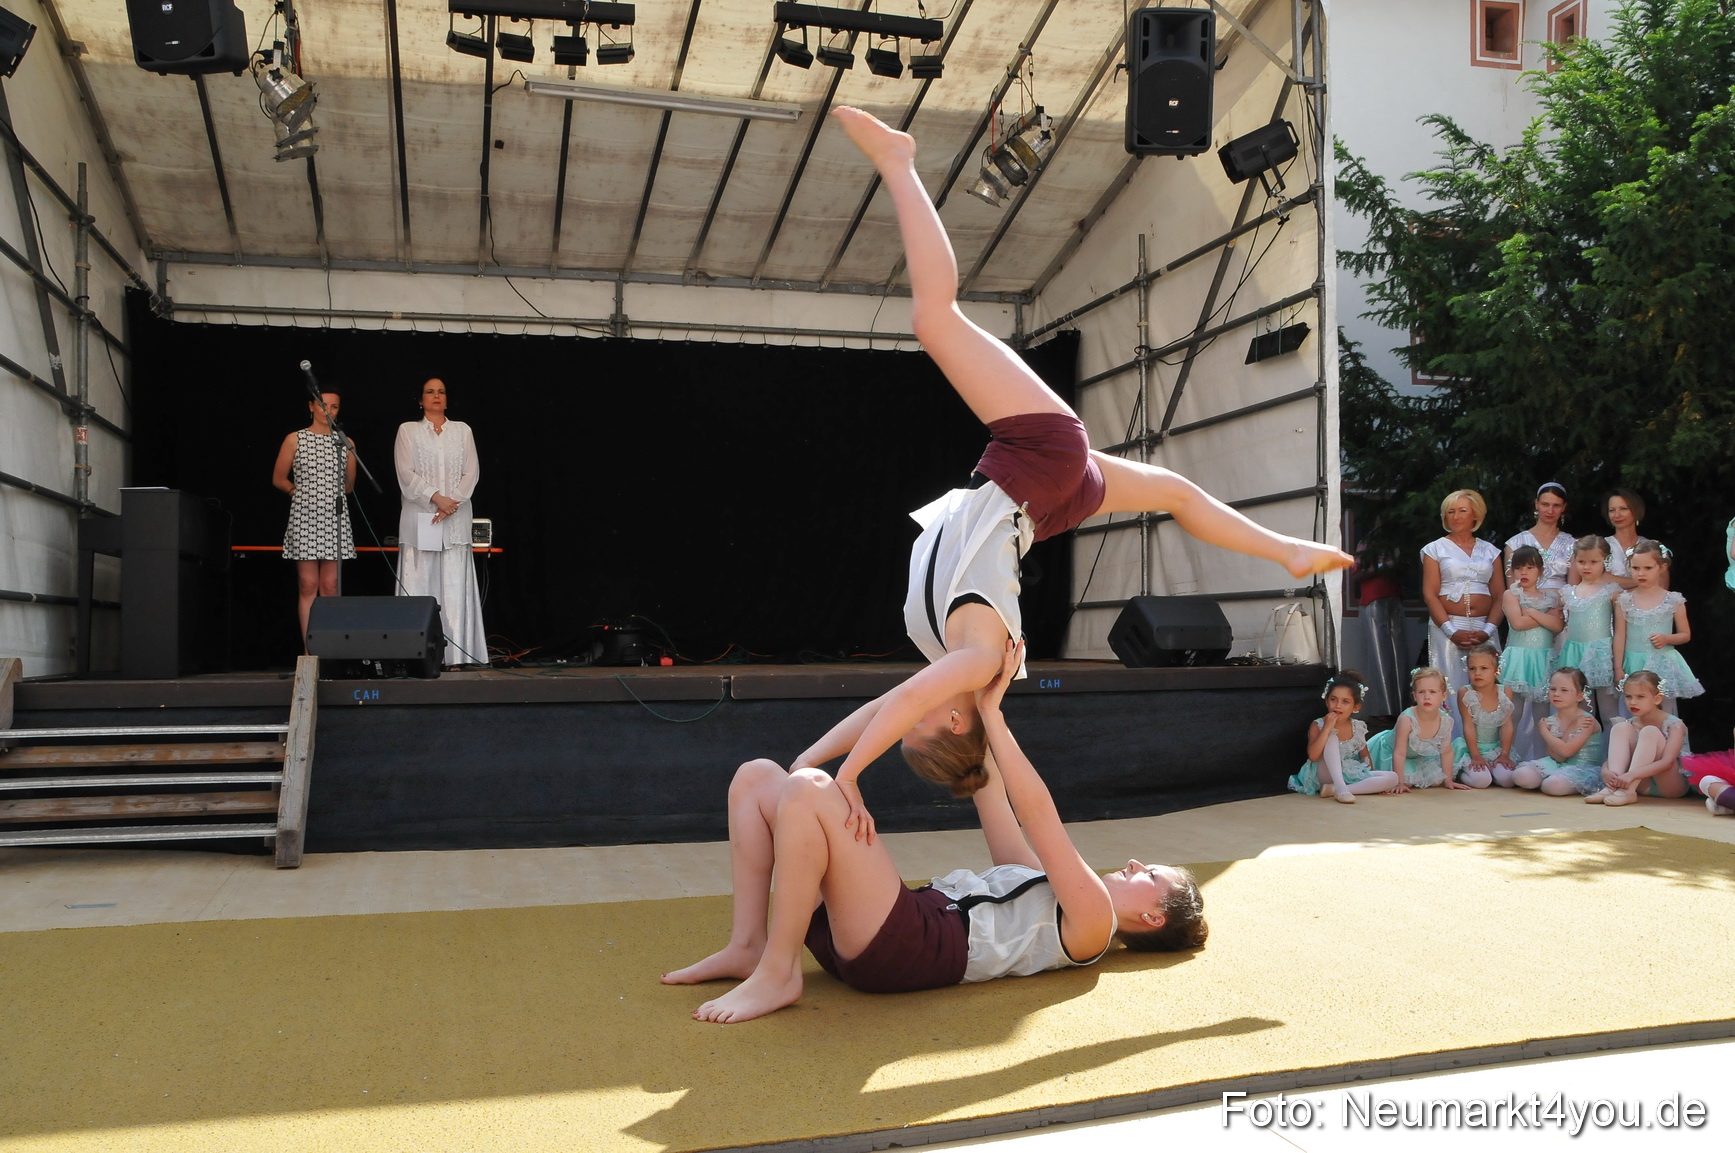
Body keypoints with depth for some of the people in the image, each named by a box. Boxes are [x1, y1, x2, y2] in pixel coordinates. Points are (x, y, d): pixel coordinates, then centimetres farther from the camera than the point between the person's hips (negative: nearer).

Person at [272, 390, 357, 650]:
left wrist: (350, 455, 5)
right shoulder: (295, 439, 4)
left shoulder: (345, 442, 10)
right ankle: (310, 651, 0)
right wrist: (299, 491, 4)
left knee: (330, 586, 1)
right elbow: (278, 479, 9)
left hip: (335, 519, 2)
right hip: (305, 517, -2)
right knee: (308, 586, -2)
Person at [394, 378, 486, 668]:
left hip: (455, 519, 1)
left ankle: (454, 654, -5)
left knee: (455, 586, -4)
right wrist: (436, 498, -13)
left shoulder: (462, 430, 14)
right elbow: (406, 473, -2)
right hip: (419, 517, -1)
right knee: (419, 584, -5)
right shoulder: (407, 430, 9)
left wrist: (452, 503, -8)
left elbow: (471, 472, 6)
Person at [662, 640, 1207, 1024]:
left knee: (807, 789, -29)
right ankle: (748, 945, -2)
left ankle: (777, 973, -19)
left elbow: (1037, 814, -6)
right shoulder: (1049, 895, 30)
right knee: (757, 776, 2)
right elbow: (990, 794, 29)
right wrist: (972, 702, 22)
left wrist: (991, 713, -6)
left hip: (914, 945, -9)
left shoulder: (1092, 921, 4)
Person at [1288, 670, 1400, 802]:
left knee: (1392, 778, -17)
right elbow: (1313, 756, -20)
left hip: (1352, 777, 4)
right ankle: (1340, 788, -39)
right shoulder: (1318, 726, -7)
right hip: (1327, 775, -4)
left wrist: (1376, 783, 2)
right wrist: (1327, 728, -22)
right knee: (1332, 737, -24)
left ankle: (1333, 789, -26)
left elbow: (1365, 756, 14)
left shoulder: (1358, 728, 5)